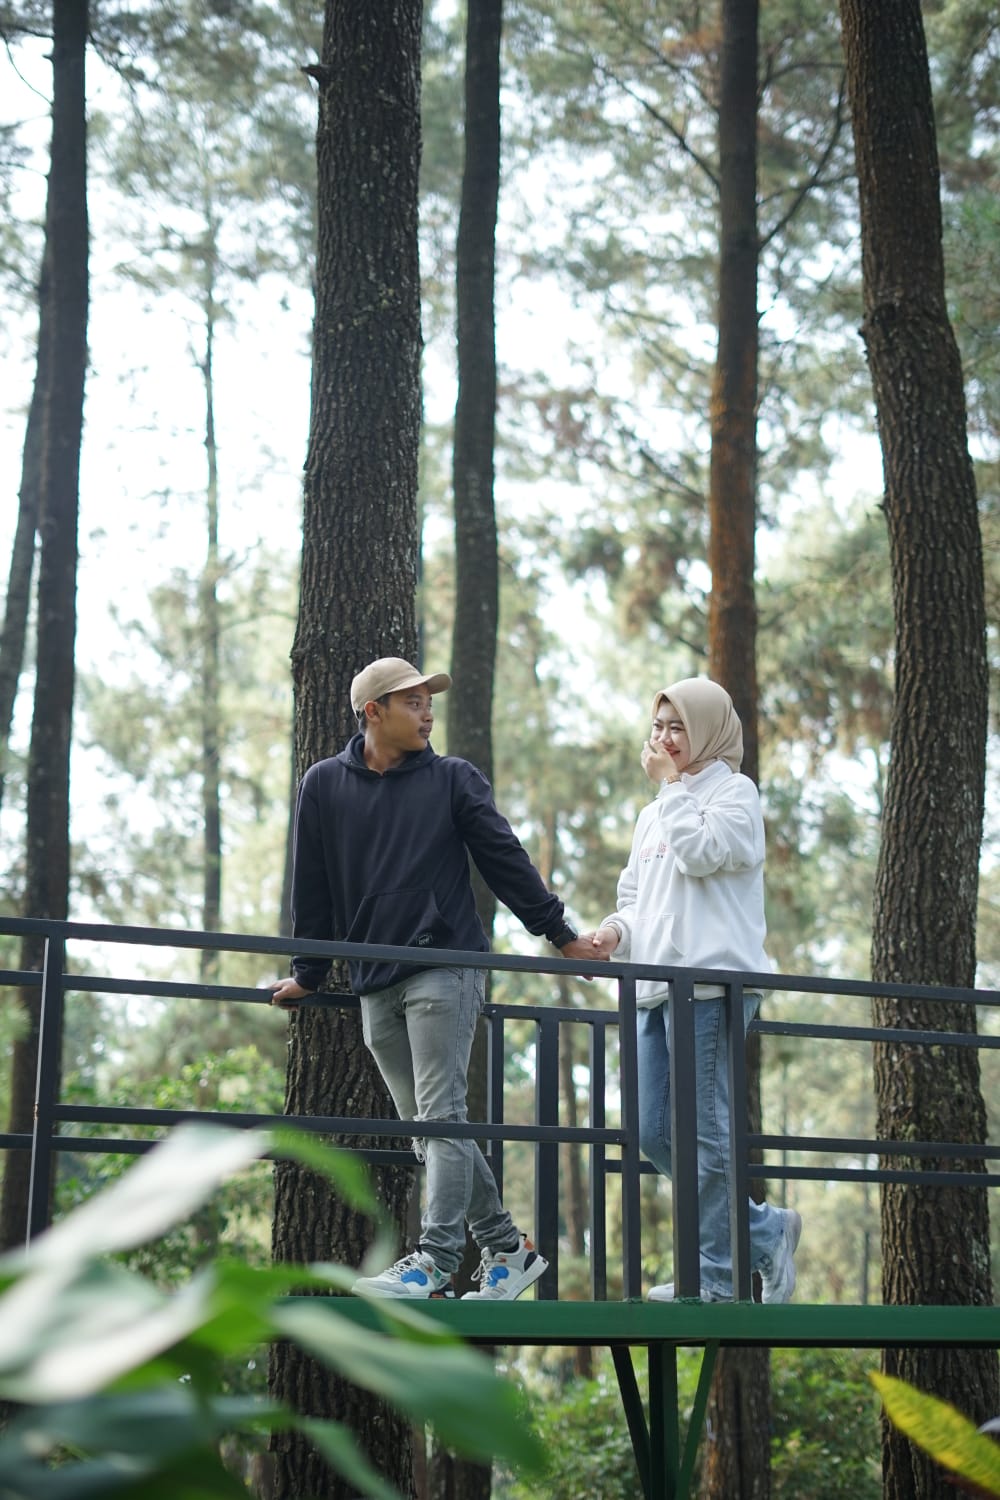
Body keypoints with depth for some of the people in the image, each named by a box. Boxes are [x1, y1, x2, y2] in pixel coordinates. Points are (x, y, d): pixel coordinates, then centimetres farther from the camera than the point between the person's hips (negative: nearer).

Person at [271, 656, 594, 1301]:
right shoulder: (325, 785, 11)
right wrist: (308, 975, 15)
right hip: (375, 987, 3)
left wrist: (561, 933, 7)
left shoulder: (454, 779, 7)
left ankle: (435, 1261, -15)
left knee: (441, 1119, -11)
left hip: (445, 971, -3)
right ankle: (507, 1246, 15)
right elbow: (313, 886, 14)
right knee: (425, 1128, 5)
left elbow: (505, 860, 8)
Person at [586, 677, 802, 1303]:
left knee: (704, 1133, -8)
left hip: (712, 982, -8)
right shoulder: (656, 812, 24)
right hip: (656, 988, 8)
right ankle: (766, 1229, 15)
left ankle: (716, 1275, 2)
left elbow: (699, 854, -15)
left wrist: (671, 783, -4)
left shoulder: (735, 792, 1)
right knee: (656, 1134, 4)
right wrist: (617, 929, 4)